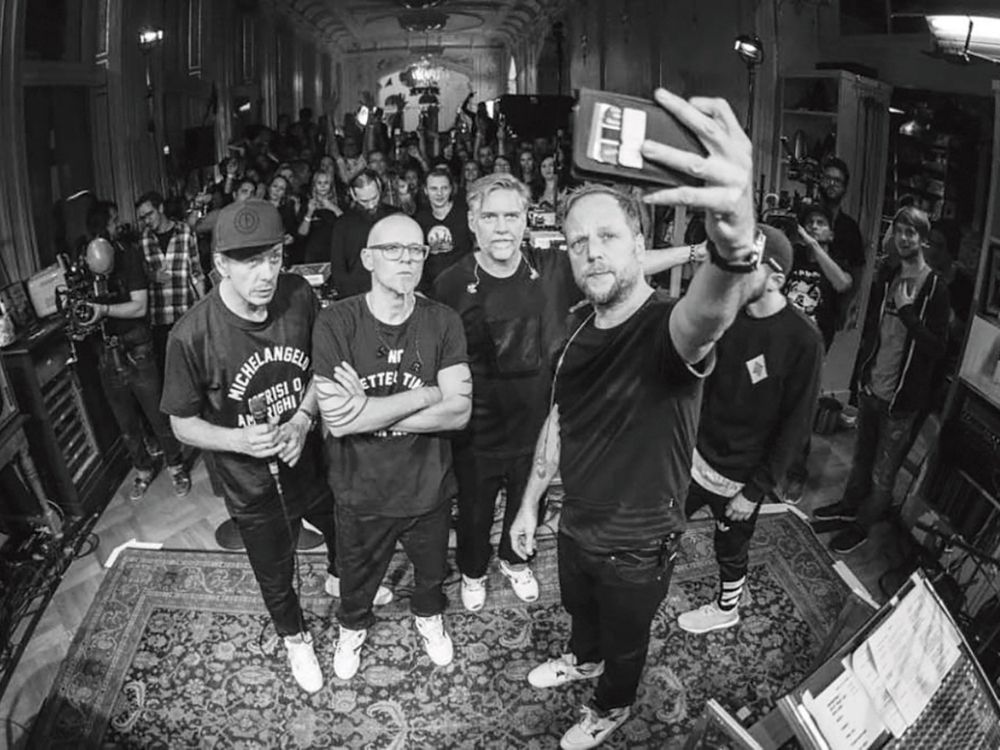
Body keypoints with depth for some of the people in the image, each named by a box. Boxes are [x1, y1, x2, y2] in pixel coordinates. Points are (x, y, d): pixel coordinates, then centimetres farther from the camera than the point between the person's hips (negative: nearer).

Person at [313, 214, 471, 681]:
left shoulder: (443, 322, -13)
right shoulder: (336, 323, -19)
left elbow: (459, 412, -20)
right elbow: (335, 419, -25)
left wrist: (369, 409, -26)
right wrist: (424, 395, -25)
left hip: (428, 488, 2)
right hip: (361, 493, -1)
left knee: (432, 572, 28)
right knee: (357, 578, 25)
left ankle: (428, 615, 60)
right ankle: (353, 626, 58)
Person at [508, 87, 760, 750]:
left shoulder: (668, 327, -30)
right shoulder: (580, 330, -7)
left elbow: (710, 313, -55)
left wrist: (734, 239, -77)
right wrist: (530, 503, 10)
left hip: (638, 546, -6)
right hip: (578, 524, 6)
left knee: (626, 639, 23)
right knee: (579, 607, 33)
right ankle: (584, 659, 65)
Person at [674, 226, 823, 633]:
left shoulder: (802, 340, -22)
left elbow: (796, 425, -17)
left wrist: (756, 490, -16)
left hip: (741, 476, -5)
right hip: (698, 454, 5)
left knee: (730, 549, 17)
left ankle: (726, 609, 45)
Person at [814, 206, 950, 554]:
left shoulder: (935, 288, -13)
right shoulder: (885, 278, 4)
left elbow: (938, 347, -18)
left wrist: (907, 311, -23)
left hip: (902, 399, -5)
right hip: (871, 388, 5)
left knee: (883, 472, 8)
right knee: (861, 456, 22)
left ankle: (862, 526, 23)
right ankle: (850, 505, 41)